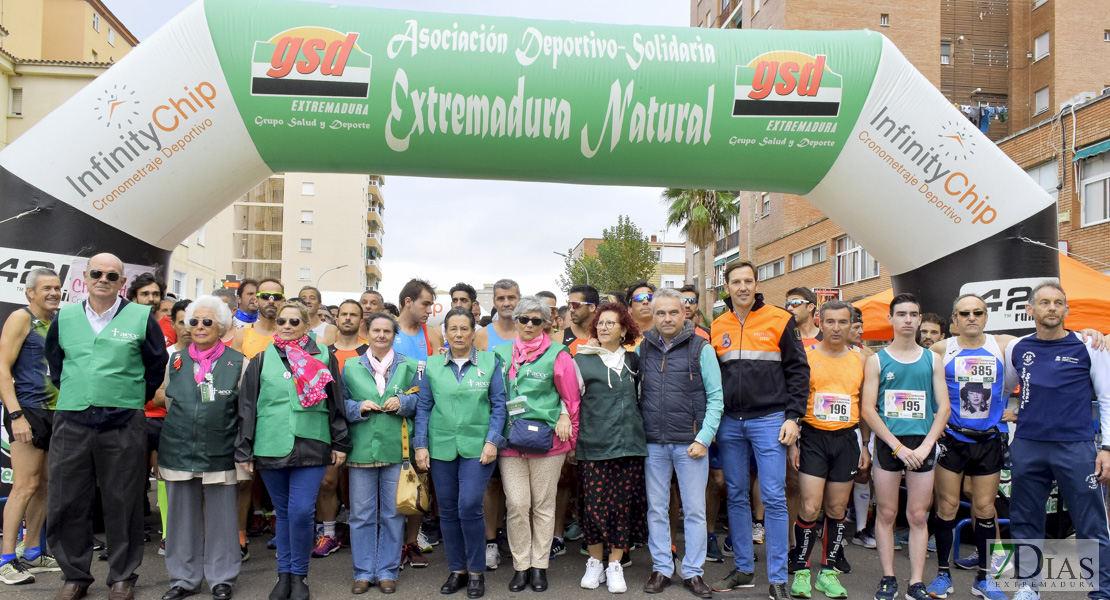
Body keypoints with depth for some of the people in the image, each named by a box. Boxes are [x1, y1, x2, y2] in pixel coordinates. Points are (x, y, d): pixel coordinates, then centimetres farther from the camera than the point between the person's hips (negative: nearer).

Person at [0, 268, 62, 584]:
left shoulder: (59, 321, 14)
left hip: (55, 413, 7)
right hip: (28, 411, -7)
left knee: (45, 485, 11)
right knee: (26, 485, -9)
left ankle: (32, 554, 20)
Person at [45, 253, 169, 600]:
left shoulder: (141, 318, 1)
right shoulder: (65, 318, 9)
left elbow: (156, 364, 9)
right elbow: (54, 360, 23)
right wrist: (71, 393, 18)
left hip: (123, 424, -3)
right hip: (71, 422, 3)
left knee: (122, 504, 5)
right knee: (66, 503, 7)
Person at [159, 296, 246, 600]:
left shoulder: (238, 363, 1)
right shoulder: (175, 361, 8)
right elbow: (168, 405, 18)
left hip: (220, 454, -2)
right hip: (179, 453, 3)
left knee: (221, 517, 6)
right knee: (183, 517, 11)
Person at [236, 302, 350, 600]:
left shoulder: (323, 358, 5)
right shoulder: (262, 360, 8)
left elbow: (336, 403, 7)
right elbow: (247, 407, 7)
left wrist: (340, 443, 4)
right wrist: (244, 449, 3)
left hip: (311, 447, -1)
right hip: (271, 448, 2)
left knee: (301, 512, -7)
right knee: (283, 513, 10)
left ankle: (299, 575, 11)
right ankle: (284, 574, 24)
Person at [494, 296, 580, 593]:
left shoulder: (557, 355, -3)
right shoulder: (501, 353, 7)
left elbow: (571, 397, 3)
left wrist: (566, 423, 4)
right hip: (509, 441, 2)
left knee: (543, 504, 7)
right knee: (516, 504, 1)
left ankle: (539, 565, 20)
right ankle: (521, 566, 15)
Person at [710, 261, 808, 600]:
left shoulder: (779, 320, -1)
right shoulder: (718, 327, 9)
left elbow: (798, 369, -1)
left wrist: (793, 416, -8)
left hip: (768, 420, -4)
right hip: (729, 423, 4)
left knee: (773, 498, -3)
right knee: (736, 497, 10)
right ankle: (743, 570, 22)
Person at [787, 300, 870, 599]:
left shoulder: (860, 359, 8)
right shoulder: (805, 355, -1)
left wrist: (866, 445, 10)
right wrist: (792, 442, -5)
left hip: (846, 439, 3)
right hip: (813, 438, -3)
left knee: (837, 510, 8)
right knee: (810, 508, -8)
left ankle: (828, 571, 21)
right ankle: (801, 571, 7)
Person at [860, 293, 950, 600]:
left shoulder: (932, 361, 9)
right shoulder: (877, 361, 3)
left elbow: (943, 407, 5)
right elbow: (868, 408, -3)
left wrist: (925, 446, -8)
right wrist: (897, 446, -11)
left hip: (922, 444, 1)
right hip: (887, 443, -1)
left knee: (918, 516, 4)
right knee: (886, 513, 3)